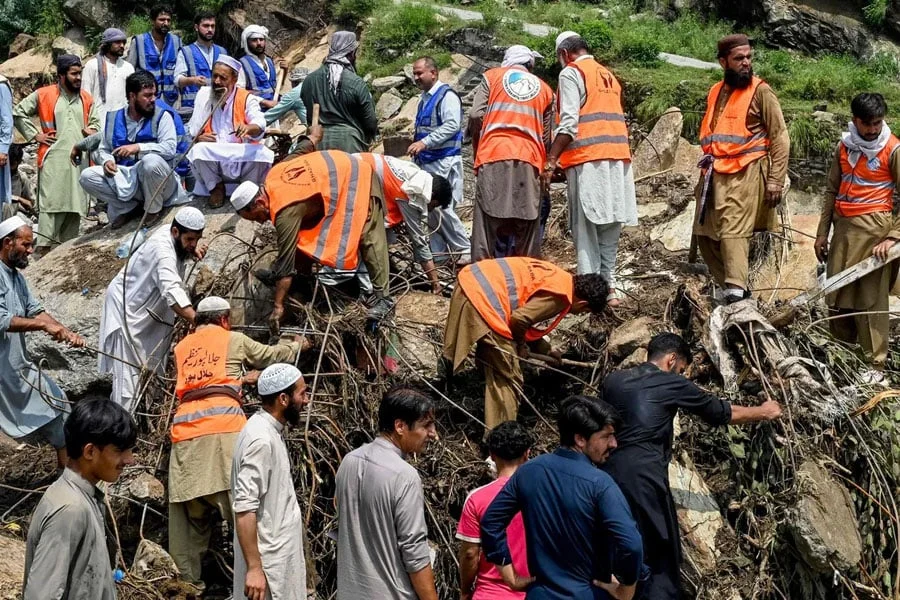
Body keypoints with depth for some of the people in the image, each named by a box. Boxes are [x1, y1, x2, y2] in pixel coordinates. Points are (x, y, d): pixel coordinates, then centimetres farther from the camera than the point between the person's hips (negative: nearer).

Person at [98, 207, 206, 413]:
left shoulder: (172, 234, -6)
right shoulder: (162, 249, -34)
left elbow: (182, 249, 21)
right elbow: (172, 293, -48)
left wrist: (193, 250, -5)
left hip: (147, 308, 10)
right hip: (126, 308, -10)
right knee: (129, 373, -14)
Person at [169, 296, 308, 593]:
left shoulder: (181, 348, 26)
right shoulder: (234, 339, 16)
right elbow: (273, 355, 29)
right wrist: (297, 345, 48)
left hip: (186, 426, 4)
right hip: (223, 423, -4)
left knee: (191, 510, 8)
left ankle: (187, 579, 10)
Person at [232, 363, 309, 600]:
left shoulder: (270, 430, 8)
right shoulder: (261, 439, -22)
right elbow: (244, 509, -26)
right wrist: (254, 568, -26)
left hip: (280, 552, 9)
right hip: (269, 561, -9)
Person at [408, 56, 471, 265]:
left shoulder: (447, 96, -10)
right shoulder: (424, 98, 18)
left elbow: (451, 125, -23)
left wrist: (424, 143, -27)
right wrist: (417, 150, 20)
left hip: (444, 161, -9)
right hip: (426, 161, 9)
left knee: (441, 207, -12)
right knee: (430, 209, 8)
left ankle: (464, 250, -1)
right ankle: (439, 252, 15)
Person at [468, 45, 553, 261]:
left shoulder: (492, 76, 15)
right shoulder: (544, 89, 21)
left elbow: (476, 116, 3)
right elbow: (546, 137, 16)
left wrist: (477, 149, 16)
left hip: (493, 156, -2)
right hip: (529, 161, 2)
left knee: (489, 223, -3)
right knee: (525, 225, 3)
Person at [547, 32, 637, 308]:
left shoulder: (571, 73, -1)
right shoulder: (608, 75, 22)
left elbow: (569, 123, -11)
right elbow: (613, 118, 18)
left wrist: (551, 159, -11)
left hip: (588, 158, -7)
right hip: (618, 157, 7)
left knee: (586, 227, -5)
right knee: (609, 224, 8)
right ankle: (609, 287, 7)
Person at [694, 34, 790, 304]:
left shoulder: (760, 91, -3)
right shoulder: (716, 92, 17)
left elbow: (780, 138, -6)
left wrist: (776, 181, -12)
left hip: (744, 173, -7)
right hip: (714, 173, 8)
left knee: (733, 232, -19)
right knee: (705, 233, 9)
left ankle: (736, 290, -25)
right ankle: (727, 285, 18)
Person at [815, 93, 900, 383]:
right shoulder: (844, 146, 11)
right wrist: (822, 232, 14)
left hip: (873, 228, -6)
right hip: (843, 227, 6)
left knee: (871, 299, -5)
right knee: (837, 294, 9)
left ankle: (875, 366, 0)